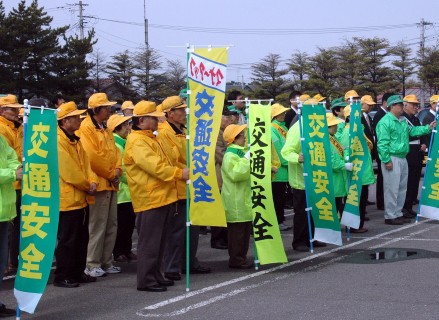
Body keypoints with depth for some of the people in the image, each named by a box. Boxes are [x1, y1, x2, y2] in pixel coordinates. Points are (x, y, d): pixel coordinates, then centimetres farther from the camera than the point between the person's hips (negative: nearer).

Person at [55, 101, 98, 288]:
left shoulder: (75, 140, 14)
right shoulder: (58, 141, -17)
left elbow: (85, 163, 13)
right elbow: (69, 171, -20)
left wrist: (92, 182, -5)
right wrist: (86, 186, -8)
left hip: (81, 199, 9)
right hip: (67, 199, -9)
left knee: (81, 239, 15)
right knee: (67, 241, -3)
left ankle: (78, 272, 24)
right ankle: (62, 277, 5)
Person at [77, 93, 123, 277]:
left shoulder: (105, 129, 18)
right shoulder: (86, 128, -12)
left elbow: (115, 151, 16)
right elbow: (92, 157, -20)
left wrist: (117, 170, -3)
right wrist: (110, 174, -12)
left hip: (111, 184, 9)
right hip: (99, 184, -9)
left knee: (111, 225, 11)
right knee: (98, 226, -6)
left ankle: (106, 262, 19)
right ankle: (92, 265, 1)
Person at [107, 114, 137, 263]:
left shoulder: (125, 143, 15)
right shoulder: (115, 145, -13)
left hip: (130, 190, 8)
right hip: (121, 190, -8)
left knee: (130, 222, 11)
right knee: (121, 224, -3)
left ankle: (127, 250, 20)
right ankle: (118, 252, 6)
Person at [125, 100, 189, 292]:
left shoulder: (150, 139, 20)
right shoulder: (137, 142, -13)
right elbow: (153, 165, -23)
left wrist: (178, 173, 16)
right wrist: (179, 173, -23)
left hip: (162, 197, 10)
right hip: (149, 199, -10)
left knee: (159, 241, 14)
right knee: (149, 242, -6)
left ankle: (156, 276, 22)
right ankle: (145, 280, -2)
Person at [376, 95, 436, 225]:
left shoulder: (402, 121, 14)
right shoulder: (385, 122, -15)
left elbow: (412, 131, 19)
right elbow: (382, 143, -18)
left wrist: (428, 128, 10)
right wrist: (387, 160, -20)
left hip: (402, 158, 9)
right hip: (392, 159, -9)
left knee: (402, 188, 14)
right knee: (392, 189, -4)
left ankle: (397, 214, 24)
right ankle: (390, 216, 3)